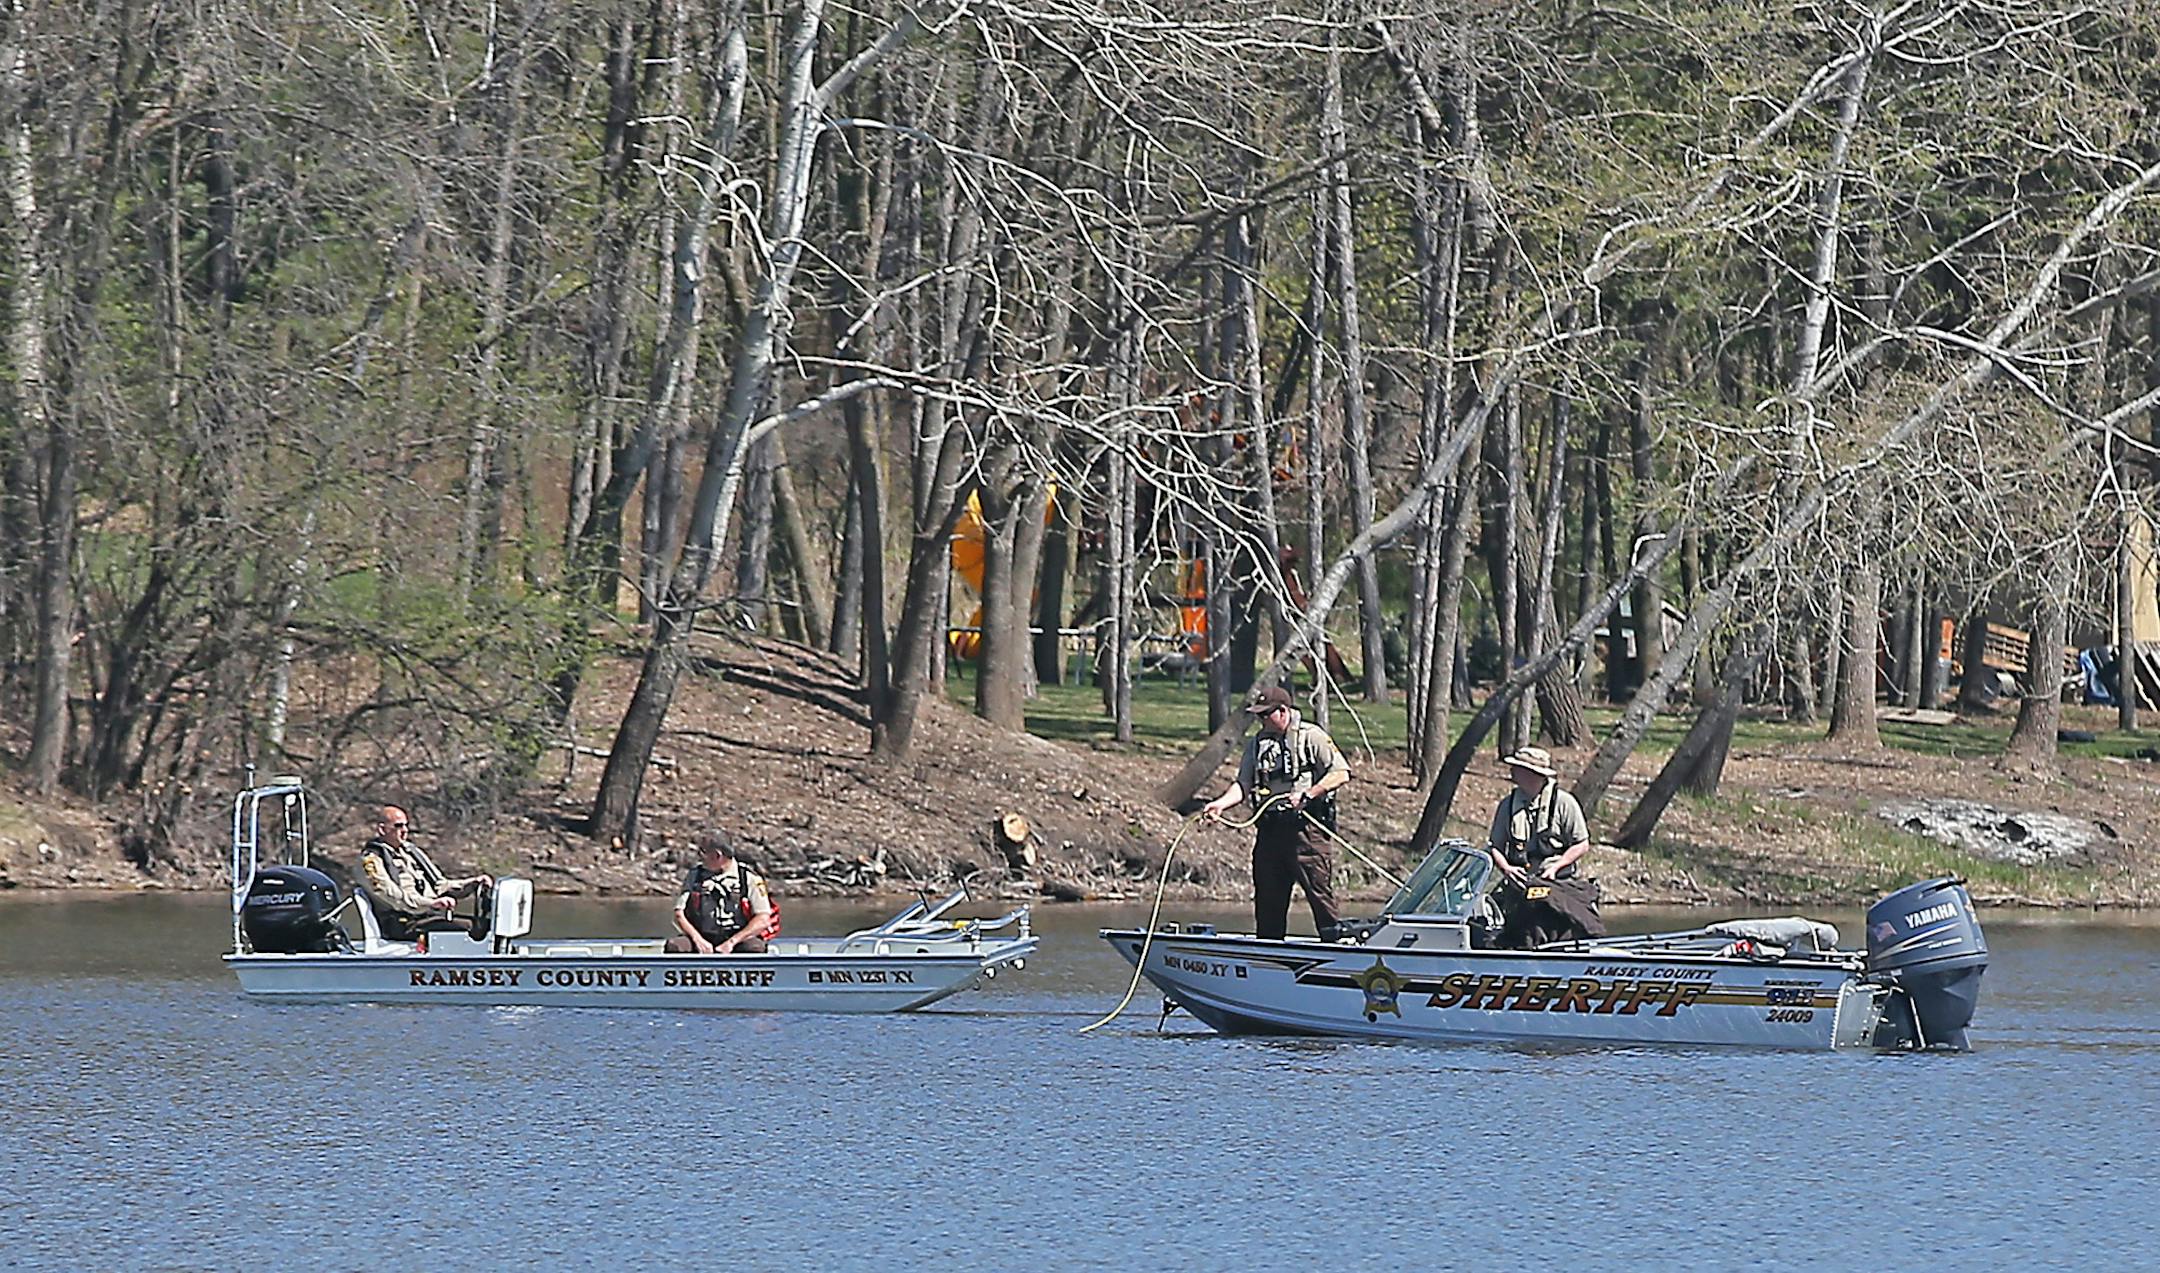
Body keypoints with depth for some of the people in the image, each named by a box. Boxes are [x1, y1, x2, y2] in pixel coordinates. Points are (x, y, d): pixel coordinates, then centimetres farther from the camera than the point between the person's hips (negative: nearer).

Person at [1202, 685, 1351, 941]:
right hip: (1269, 829, 6)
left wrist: (1307, 795, -16)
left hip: (1306, 827, -6)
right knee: (1267, 898, 8)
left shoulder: (1311, 737, -1)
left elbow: (1341, 774, -7)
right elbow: (1243, 784, 9)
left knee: (1319, 891, -10)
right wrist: (1222, 803, -10)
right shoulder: (1256, 744, 15)